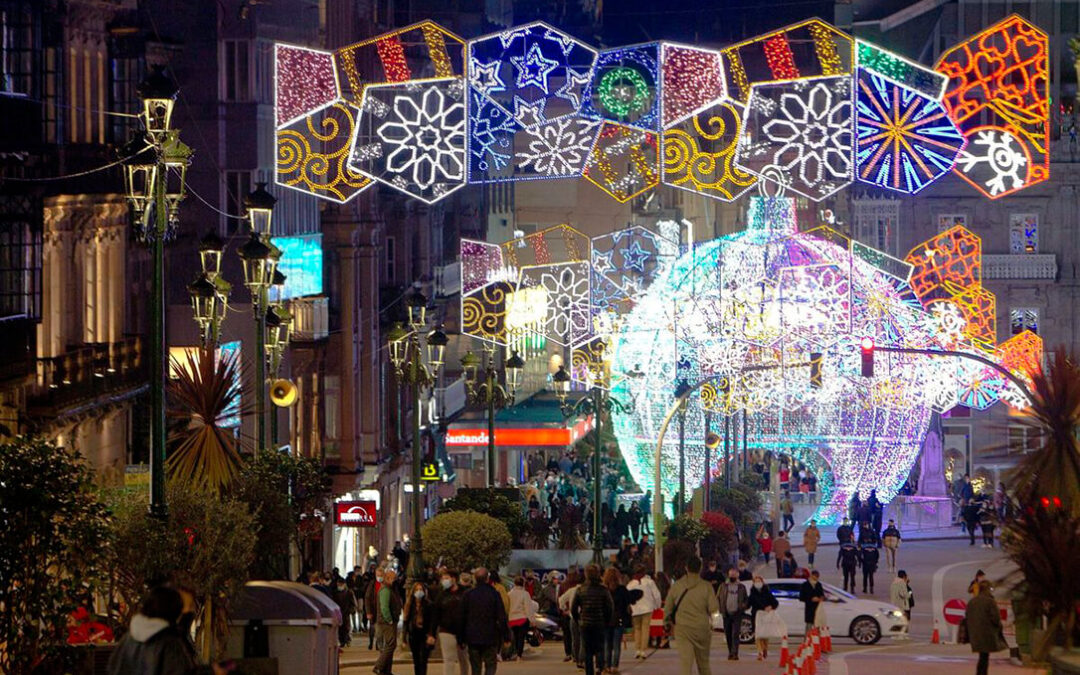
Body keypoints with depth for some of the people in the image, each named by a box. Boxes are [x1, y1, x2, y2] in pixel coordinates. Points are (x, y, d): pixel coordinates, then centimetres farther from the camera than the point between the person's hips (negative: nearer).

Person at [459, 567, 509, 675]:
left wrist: (461, 639, 10)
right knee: (490, 666, 5)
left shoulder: (468, 595, -1)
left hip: (472, 638, 2)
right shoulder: (494, 594, -7)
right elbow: (502, 618, -7)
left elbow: (462, 618, 3)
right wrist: (505, 637, 1)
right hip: (490, 638, -2)